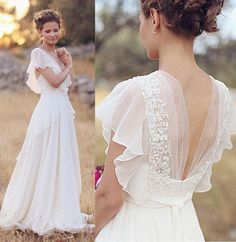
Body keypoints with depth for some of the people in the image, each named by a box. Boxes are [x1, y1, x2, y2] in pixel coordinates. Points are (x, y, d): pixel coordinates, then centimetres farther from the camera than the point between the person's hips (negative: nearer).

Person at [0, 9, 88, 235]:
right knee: (45, 161, -1)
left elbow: (69, 82, 15)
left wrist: (68, 62, 2)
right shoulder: (38, 53, -9)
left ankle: (61, 208, 24)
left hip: (63, 110, 8)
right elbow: (55, 81, -17)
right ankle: (42, 212, 10)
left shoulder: (58, 53, 14)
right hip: (49, 110, -8)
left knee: (63, 160, 13)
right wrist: (68, 65, -1)